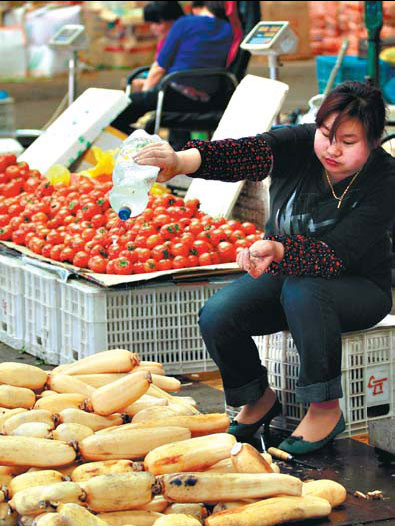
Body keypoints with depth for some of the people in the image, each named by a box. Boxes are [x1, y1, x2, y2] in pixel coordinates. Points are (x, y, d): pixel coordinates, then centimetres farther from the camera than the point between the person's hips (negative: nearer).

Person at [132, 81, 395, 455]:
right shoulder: (301, 144, -15)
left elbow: (335, 255, -32)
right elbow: (249, 152, -35)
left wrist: (277, 250, -51)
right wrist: (182, 162, -54)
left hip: (357, 287, -4)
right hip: (284, 272, 4)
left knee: (302, 290, -37)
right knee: (216, 317, -20)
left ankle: (325, 409, -19)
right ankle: (259, 400, 9)